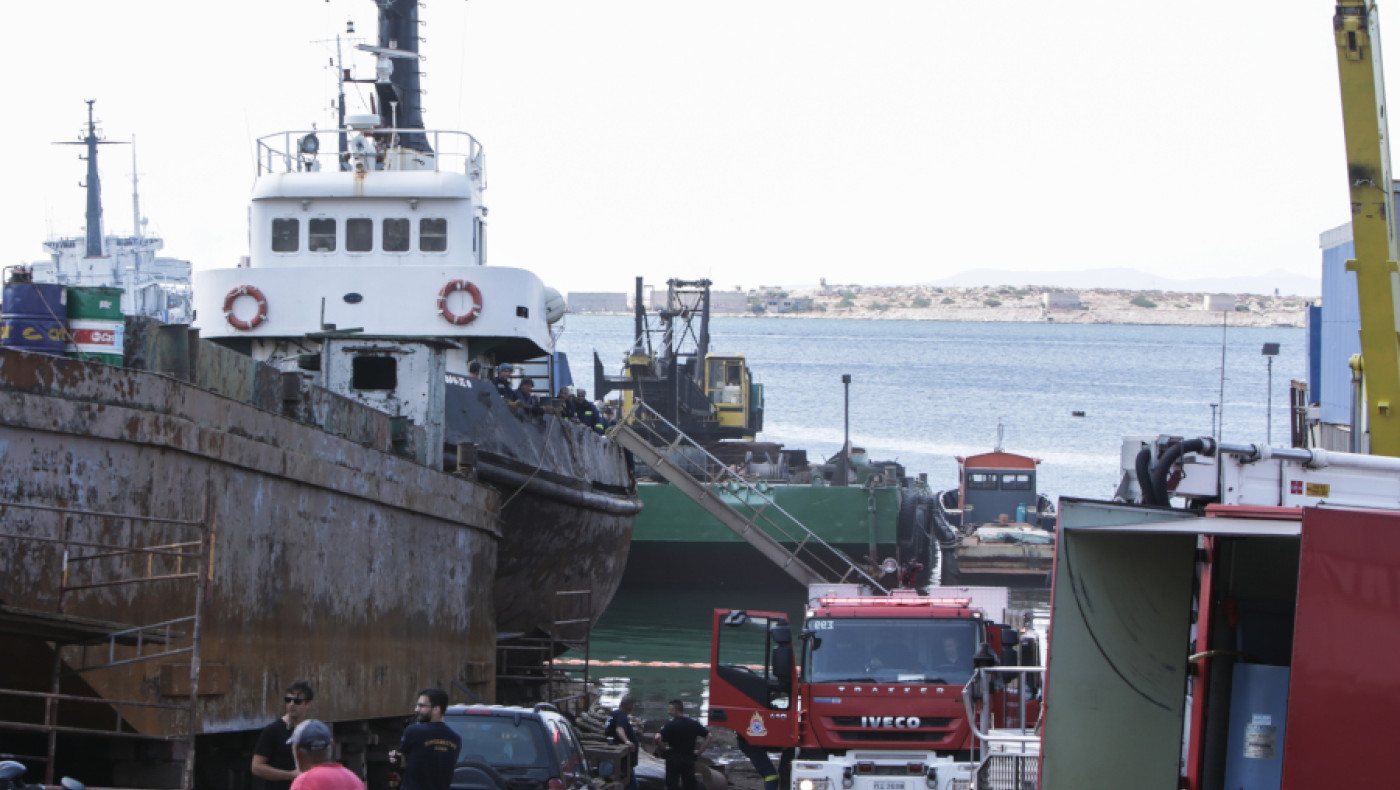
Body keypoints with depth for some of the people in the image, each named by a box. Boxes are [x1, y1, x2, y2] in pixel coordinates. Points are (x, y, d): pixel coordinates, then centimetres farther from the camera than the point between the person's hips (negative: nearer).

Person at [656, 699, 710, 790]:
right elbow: (708, 736, 4)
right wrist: (699, 751, 6)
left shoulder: (670, 724, -12)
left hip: (673, 759, -4)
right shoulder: (694, 724, 3)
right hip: (689, 760, 4)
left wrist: (663, 748, -7)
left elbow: (658, 738, -25)